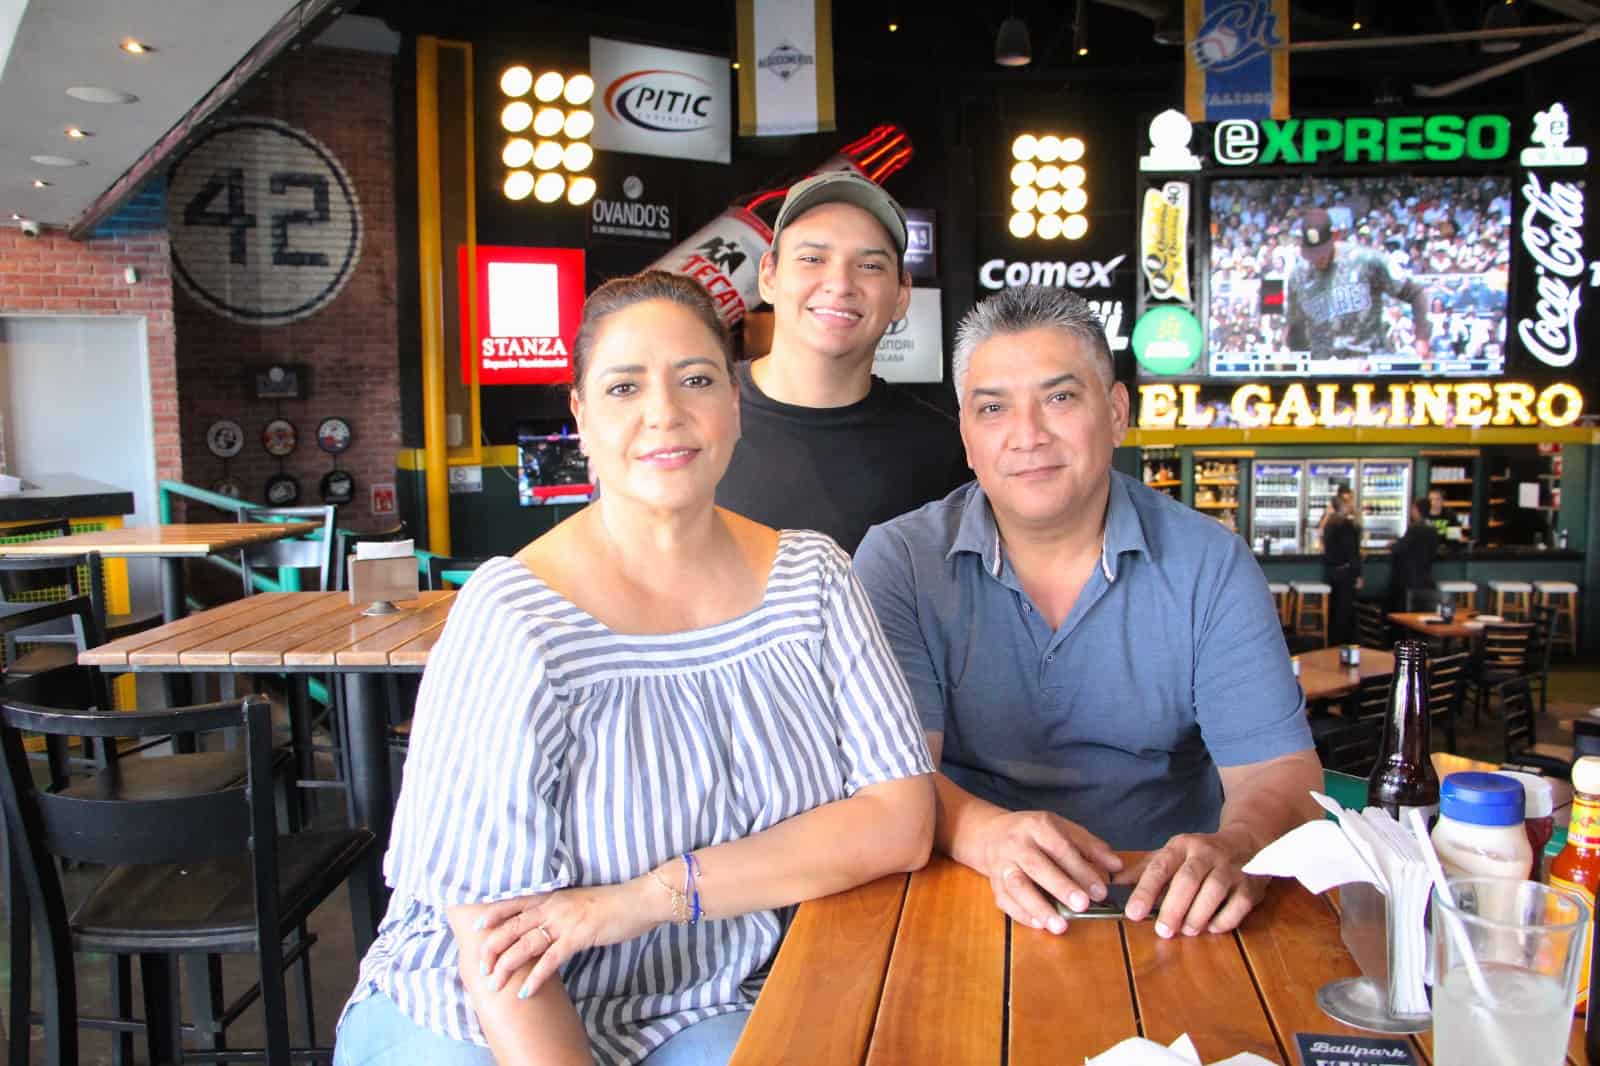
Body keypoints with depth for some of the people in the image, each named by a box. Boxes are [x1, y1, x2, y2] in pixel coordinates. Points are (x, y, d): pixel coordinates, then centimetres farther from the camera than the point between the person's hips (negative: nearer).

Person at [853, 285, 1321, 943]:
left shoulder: (1209, 565, 2)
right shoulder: (899, 561, -2)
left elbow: (1278, 770, -4)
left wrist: (1233, 848, -27)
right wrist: (991, 836, -33)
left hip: (1167, 910, 4)